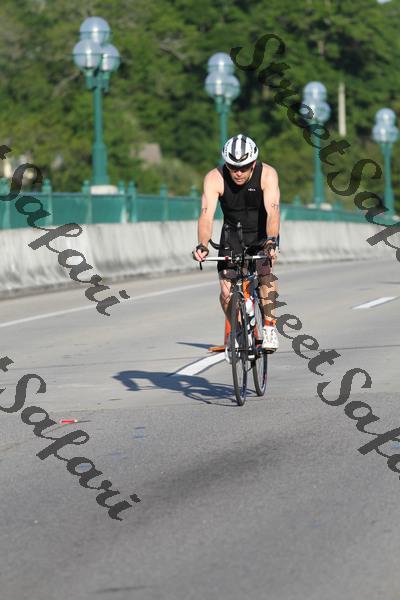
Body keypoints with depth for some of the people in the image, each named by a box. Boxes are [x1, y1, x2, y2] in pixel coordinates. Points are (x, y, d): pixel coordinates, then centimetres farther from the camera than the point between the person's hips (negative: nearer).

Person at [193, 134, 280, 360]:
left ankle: (270, 325, -17)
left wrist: (272, 241, -55)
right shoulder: (215, 178, -23)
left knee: (266, 271, -29)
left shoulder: (267, 174, -26)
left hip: (262, 233, -1)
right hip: (233, 233, 1)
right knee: (227, 290, -11)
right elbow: (207, 214, -33)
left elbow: (272, 211, -38)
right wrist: (203, 245, -50)